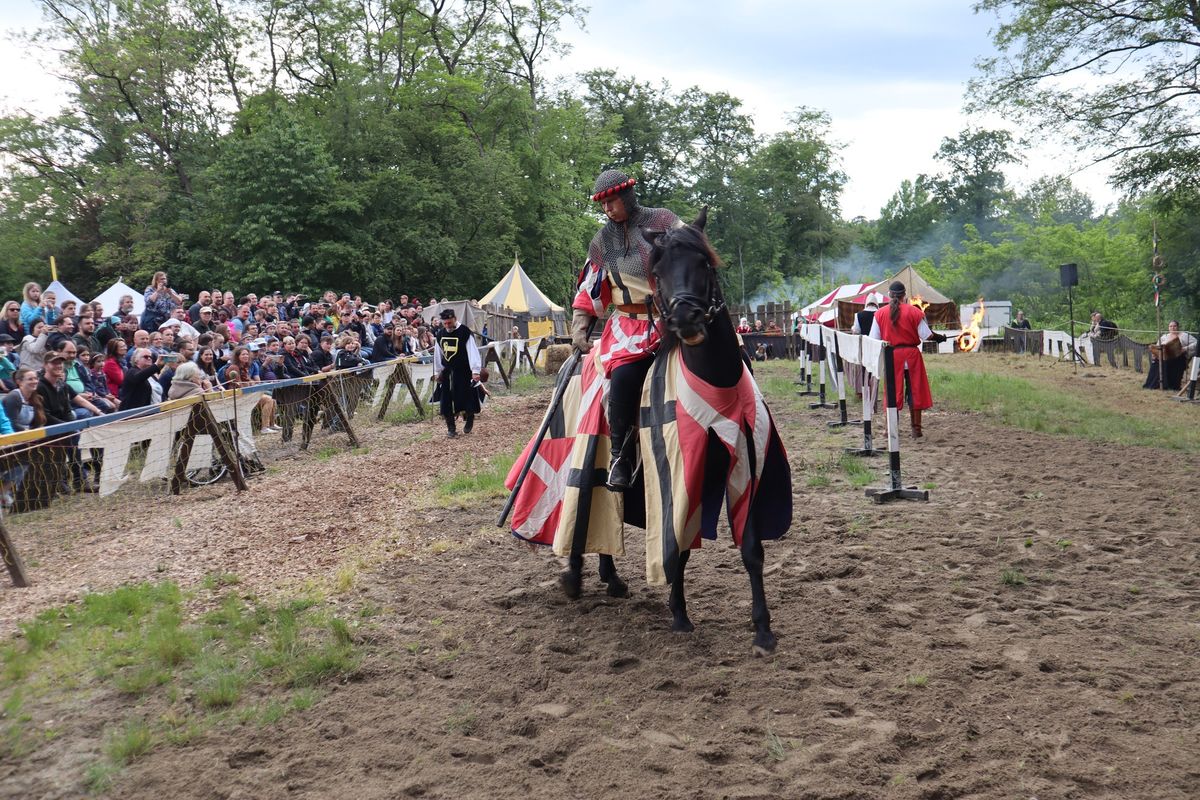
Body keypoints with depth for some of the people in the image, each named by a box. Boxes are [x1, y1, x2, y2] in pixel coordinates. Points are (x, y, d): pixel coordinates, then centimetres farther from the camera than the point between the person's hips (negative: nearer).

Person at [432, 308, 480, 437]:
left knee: (466, 398, -4)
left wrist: (475, 371, -22)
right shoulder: (440, 334, 7)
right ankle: (451, 428, 11)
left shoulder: (465, 332, -11)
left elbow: (472, 352, -15)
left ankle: (469, 420, 23)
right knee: (447, 400, 2)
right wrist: (437, 372, 17)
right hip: (447, 372, 5)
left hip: (463, 372, -5)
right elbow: (437, 354, 17)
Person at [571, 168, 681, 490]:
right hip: (630, 323, 1)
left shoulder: (663, 221, 6)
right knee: (624, 374, -27)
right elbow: (590, 291, 21)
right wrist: (580, 328, 9)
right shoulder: (602, 241, 16)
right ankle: (621, 457, -16)